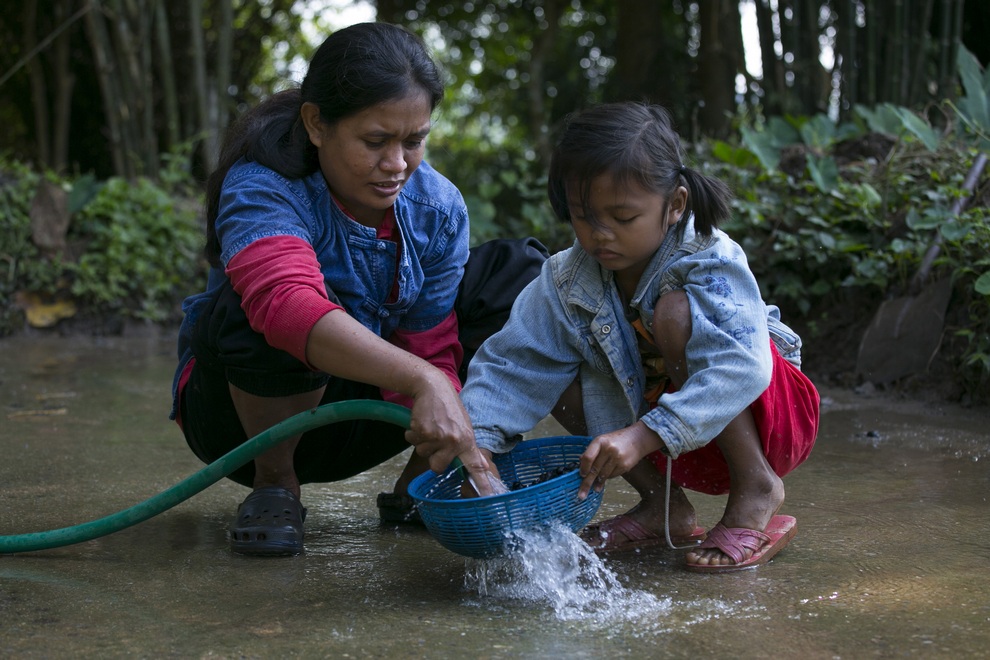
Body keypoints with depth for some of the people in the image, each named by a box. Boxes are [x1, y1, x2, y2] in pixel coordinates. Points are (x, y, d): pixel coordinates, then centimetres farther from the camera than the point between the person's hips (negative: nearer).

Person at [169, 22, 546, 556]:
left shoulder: (438, 207, -11)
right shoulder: (262, 190, -28)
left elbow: (431, 348, -14)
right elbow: (288, 304, -49)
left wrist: (458, 452, -33)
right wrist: (423, 382, -60)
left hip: (365, 405, 5)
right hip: (249, 408, -5)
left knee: (521, 271, -7)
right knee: (262, 315, -39)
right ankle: (275, 483, -11)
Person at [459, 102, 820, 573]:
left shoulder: (711, 265, -25)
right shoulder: (569, 280, -10)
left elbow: (738, 368, -40)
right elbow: (513, 364, -13)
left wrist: (643, 435, -50)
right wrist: (478, 444, -31)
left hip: (770, 416, -6)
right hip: (680, 448, 6)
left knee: (676, 311, -29)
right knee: (560, 373, -9)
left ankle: (756, 488, -17)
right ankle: (663, 507, -2)